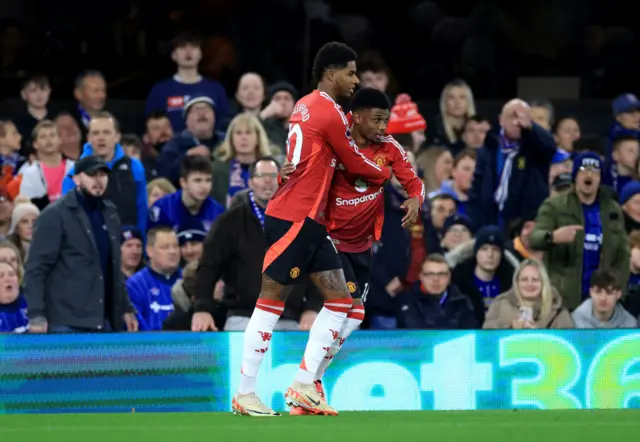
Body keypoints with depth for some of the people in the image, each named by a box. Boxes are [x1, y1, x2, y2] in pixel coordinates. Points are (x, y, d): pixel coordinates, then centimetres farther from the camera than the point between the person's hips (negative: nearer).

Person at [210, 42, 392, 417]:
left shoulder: (306, 106, 14)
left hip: (310, 222, 9)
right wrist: (387, 174, 16)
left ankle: (303, 387, 6)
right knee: (271, 301, -5)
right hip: (294, 220, -9)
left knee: (339, 298, 5)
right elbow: (355, 164, -3)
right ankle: (245, 394, -2)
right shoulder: (329, 113, -12)